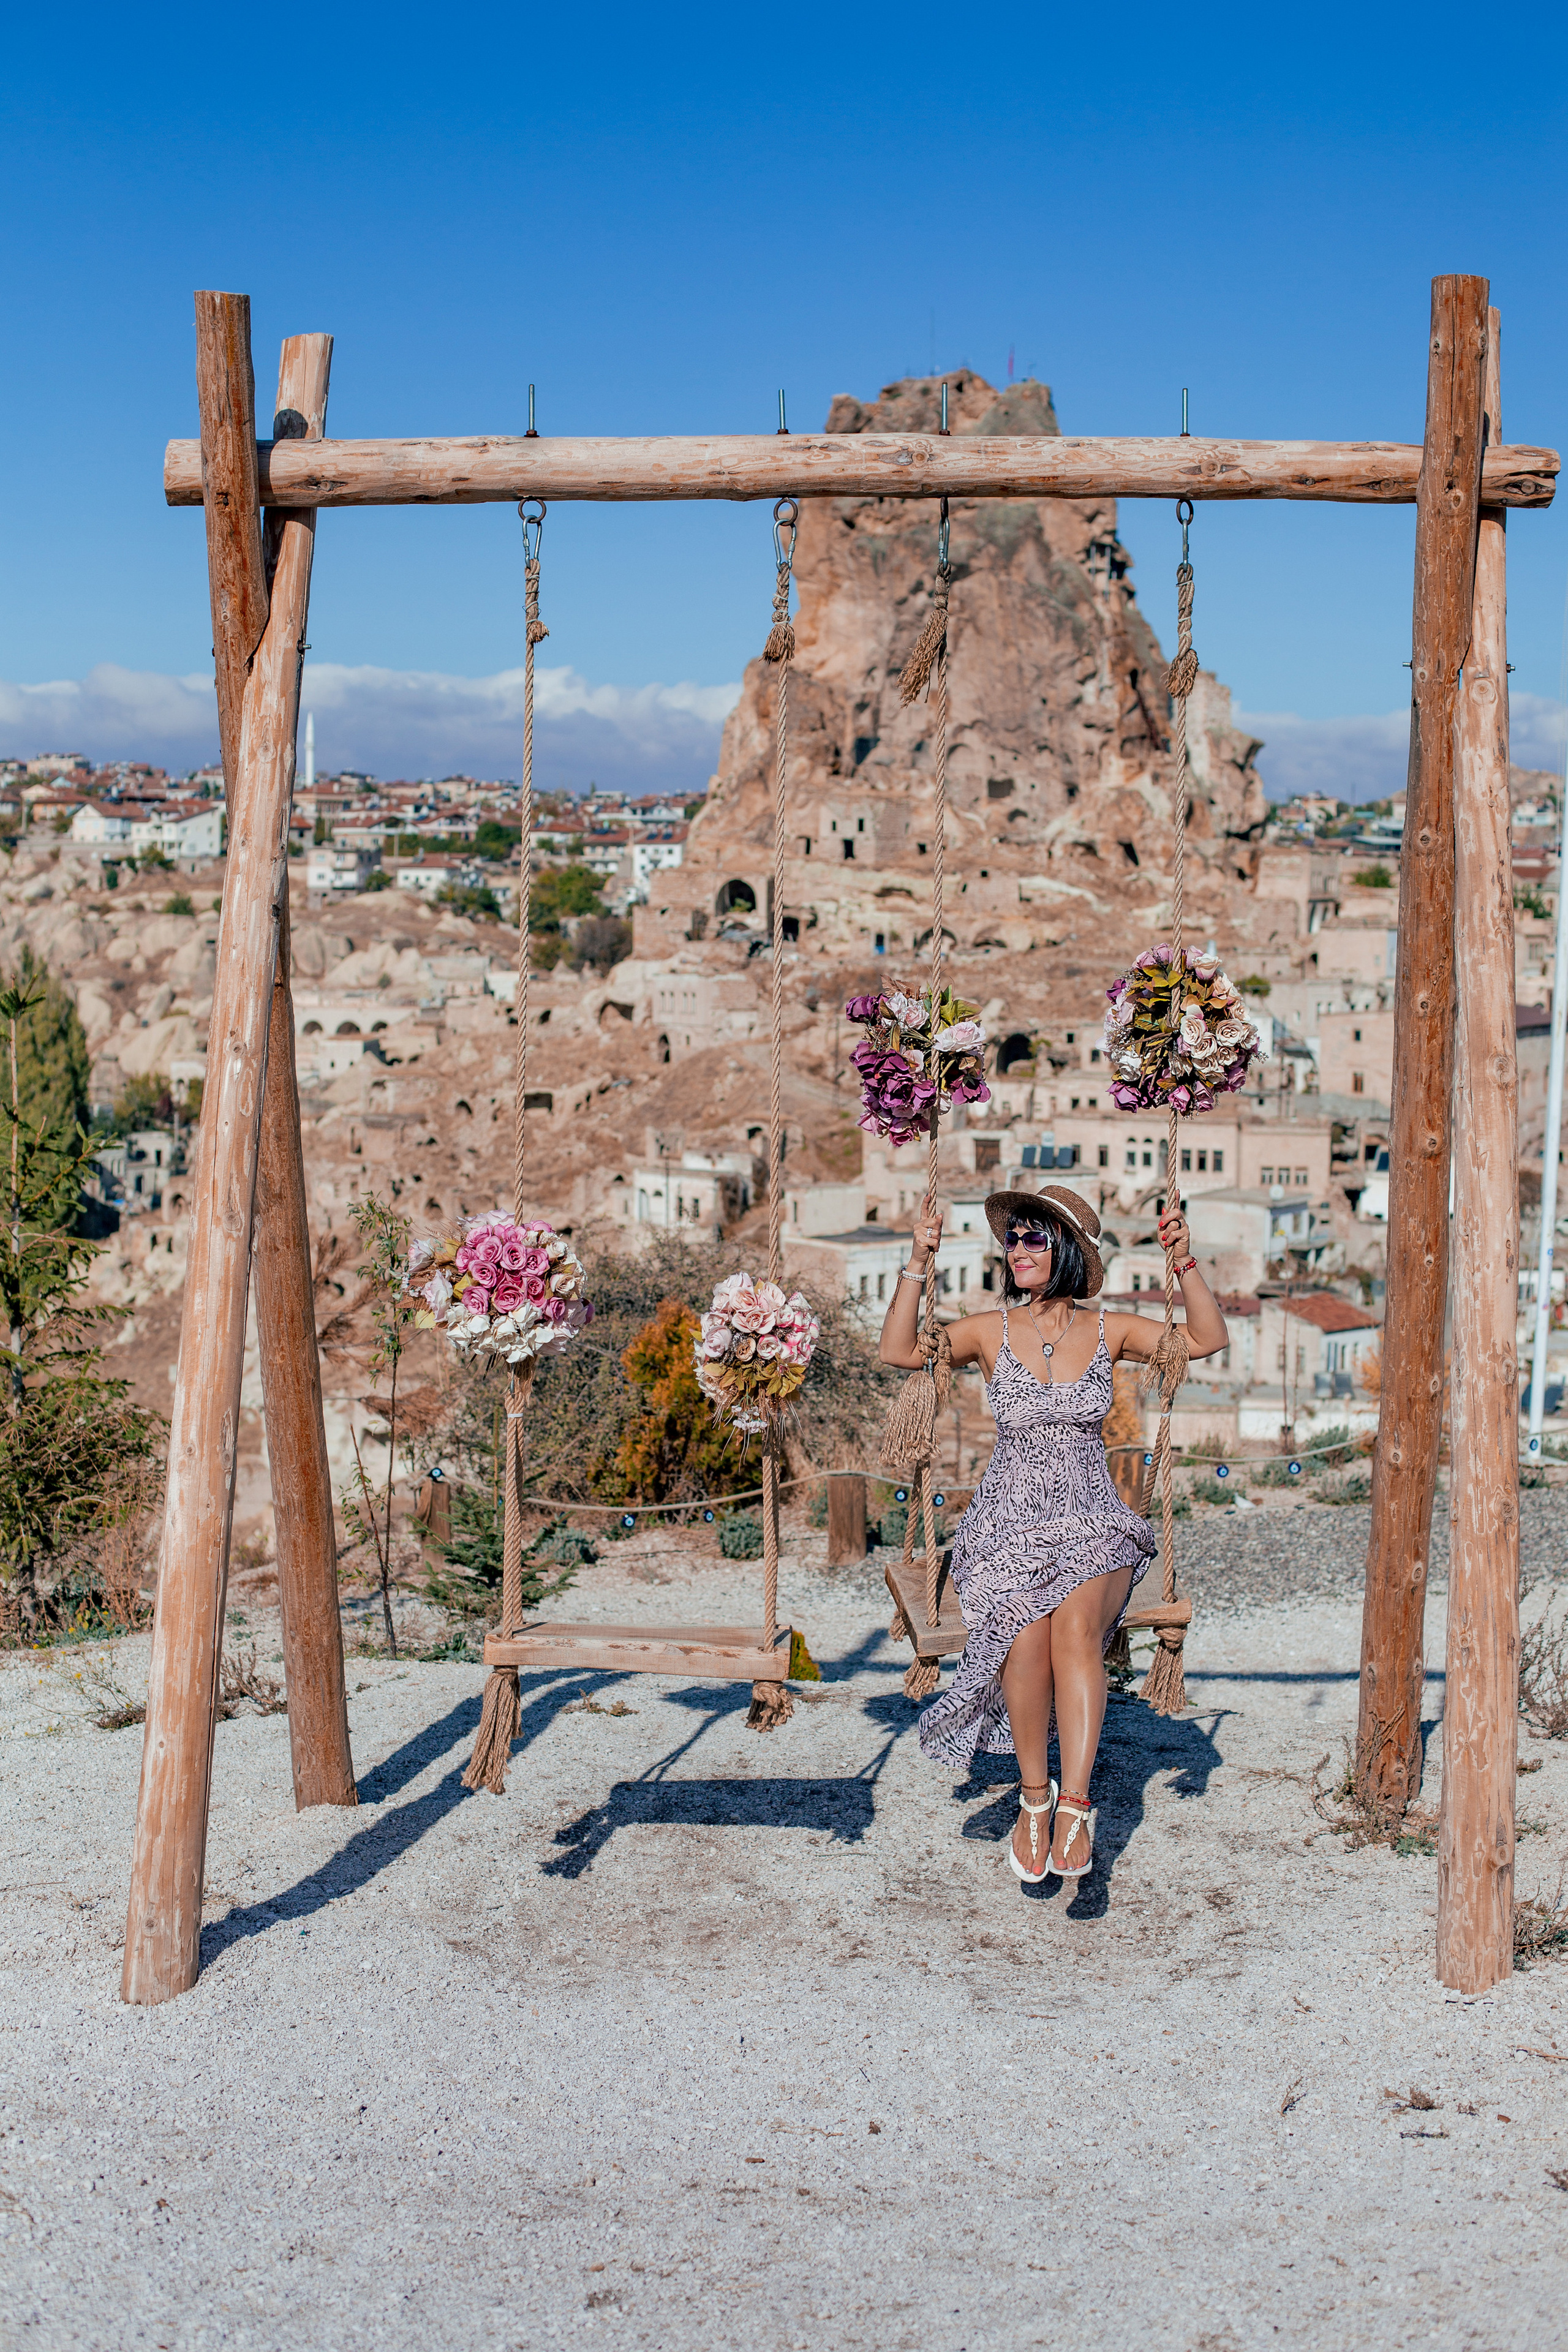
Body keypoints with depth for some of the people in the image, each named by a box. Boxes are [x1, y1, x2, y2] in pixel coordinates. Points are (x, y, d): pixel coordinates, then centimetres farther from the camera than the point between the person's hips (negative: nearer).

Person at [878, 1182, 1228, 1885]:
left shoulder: (1107, 1331, 7)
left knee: (1076, 1624, -31)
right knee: (1029, 1633, -29)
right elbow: (899, 1351, -9)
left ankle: (1074, 1807, -31)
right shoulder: (991, 1331, 4)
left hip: (1094, 1525, 1)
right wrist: (918, 1263, -17)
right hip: (1008, 1525, 0)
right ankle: (1034, 1797, -9)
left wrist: (1183, 1261, -12)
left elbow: (1208, 1339, 1)